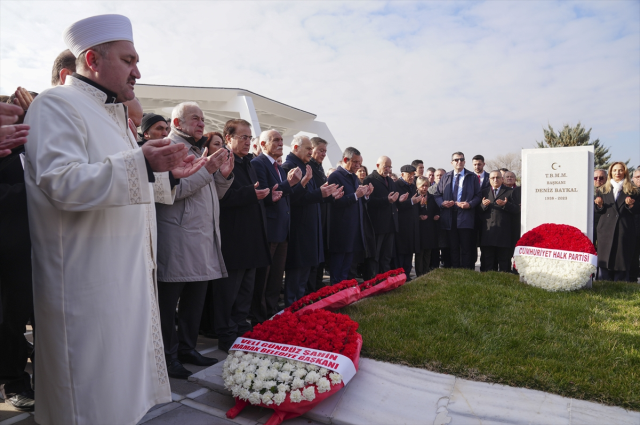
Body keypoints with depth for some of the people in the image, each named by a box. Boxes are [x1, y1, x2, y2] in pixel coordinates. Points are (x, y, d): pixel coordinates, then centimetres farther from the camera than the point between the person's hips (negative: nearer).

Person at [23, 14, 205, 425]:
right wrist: (141, 163, -32)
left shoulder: (110, 113, 21)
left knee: (126, 388, 18)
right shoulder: (57, 105, -9)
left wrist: (168, 174, 19)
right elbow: (62, 183, -22)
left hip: (128, 277, 9)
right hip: (88, 285, -9)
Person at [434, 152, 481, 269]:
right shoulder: (445, 177, 15)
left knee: (466, 248, -1)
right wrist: (442, 203, -6)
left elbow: (478, 196, 4)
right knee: (453, 248, 7)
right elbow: (437, 194, 14)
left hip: (465, 217, -2)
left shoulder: (472, 177, 8)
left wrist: (469, 204, -13)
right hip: (449, 217, 2)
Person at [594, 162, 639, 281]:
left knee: (622, 261, -1)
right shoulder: (602, 190, 12)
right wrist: (600, 205, -10)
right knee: (605, 259, 0)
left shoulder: (632, 191, 9)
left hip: (624, 230, -1)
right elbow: (597, 211, 11)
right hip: (606, 230, 1)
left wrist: (630, 205, -13)